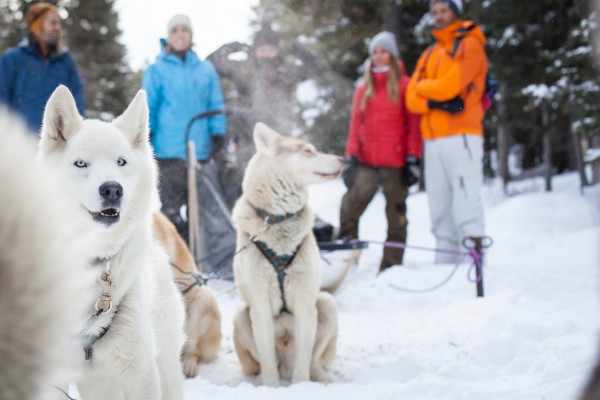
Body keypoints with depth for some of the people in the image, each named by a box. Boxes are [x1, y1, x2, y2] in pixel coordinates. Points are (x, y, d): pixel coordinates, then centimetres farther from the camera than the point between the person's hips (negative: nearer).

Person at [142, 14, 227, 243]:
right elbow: (147, 107, 5)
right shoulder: (157, 70, 5)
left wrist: (218, 137, 3)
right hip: (168, 152, -3)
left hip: (201, 151, 3)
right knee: (171, 210, -9)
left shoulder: (206, 70, 11)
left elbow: (216, 106, 13)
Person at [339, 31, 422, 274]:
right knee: (349, 206, -14)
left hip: (395, 163, -3)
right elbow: (355, 126, 12)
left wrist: (412, 159, -7)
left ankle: (391, 267, 12)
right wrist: (351, 157, 3)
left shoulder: (405, 86, 2)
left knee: (396, 213, 4)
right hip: (366, 162, 3)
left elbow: (413, 125, -1)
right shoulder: (363, 90, 14)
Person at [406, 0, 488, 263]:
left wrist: (422, 87, 4)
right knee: (439, 203, 6)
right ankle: (445, 261, 10)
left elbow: (451, 85, -13)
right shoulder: (429, 54, 21)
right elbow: (412, 99, 10)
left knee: (464, 198, -13)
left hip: (461, 136, -6)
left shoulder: (470, 45, 3)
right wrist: (435, 102, -10)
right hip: (432, 140, 6)